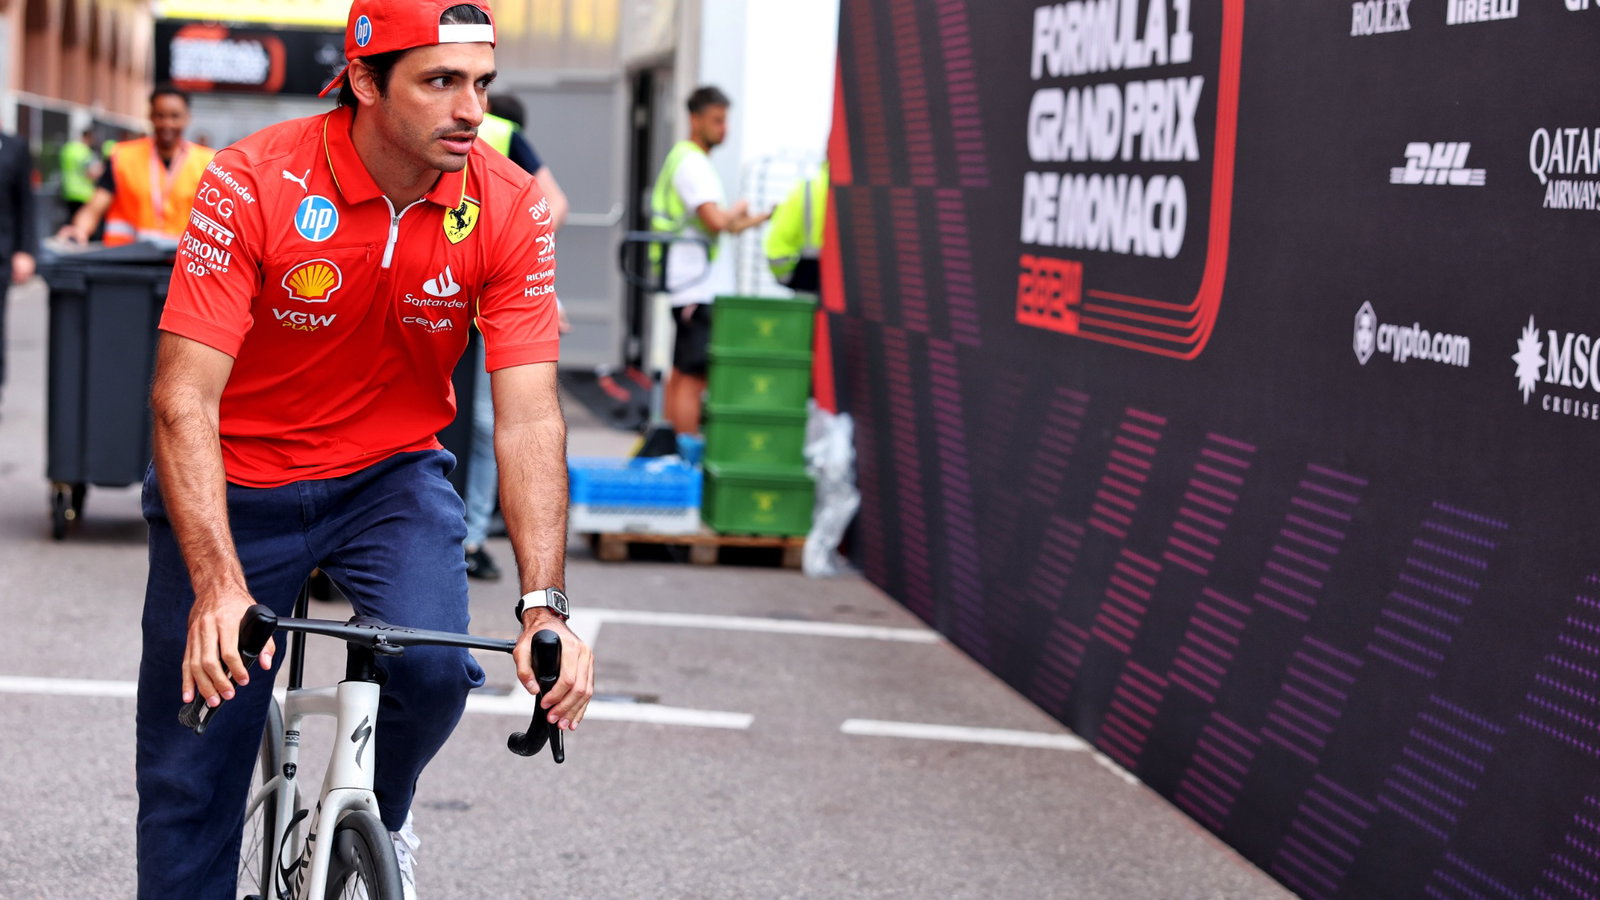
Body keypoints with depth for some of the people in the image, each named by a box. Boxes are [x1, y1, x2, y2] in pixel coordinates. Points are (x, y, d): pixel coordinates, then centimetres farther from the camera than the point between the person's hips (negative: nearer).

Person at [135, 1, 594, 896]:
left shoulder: (508, 208, -17)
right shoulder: (254, 183, -24)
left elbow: (529, 418, -19)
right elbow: (186, 399, -28)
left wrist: (544, 607, -31)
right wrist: (217, 585, -40)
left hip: (392, 476, 2)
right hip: (234, 484, -1)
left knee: (433, 663, -25)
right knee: (190, 781, 0)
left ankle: (377, 823, 7)